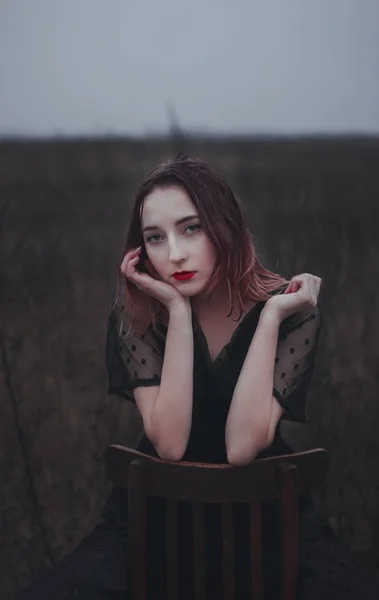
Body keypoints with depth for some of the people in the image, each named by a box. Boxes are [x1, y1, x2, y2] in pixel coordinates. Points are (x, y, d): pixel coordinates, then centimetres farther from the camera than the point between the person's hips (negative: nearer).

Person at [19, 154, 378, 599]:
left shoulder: (292, 310, -13)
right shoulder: (136, 312, -11)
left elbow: (241, 447, -22)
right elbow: (169, 444, -21)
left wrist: (271, 315, -24)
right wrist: (178, 311, -23)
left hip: (260, 512, 0)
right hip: (158, 510, 1)